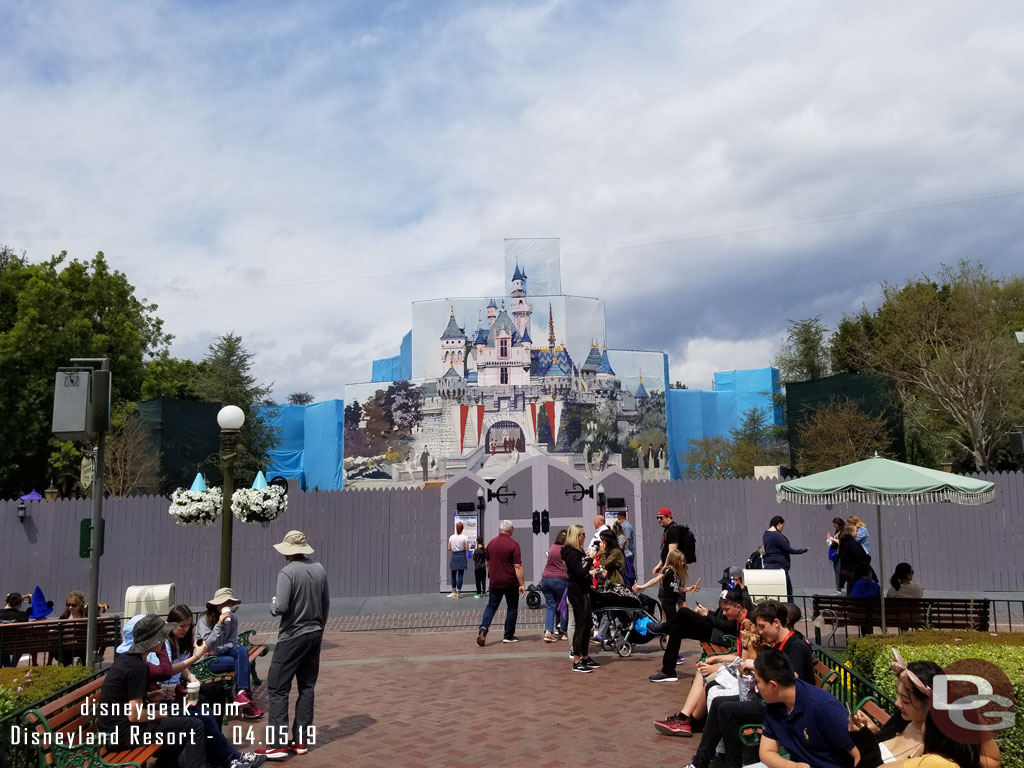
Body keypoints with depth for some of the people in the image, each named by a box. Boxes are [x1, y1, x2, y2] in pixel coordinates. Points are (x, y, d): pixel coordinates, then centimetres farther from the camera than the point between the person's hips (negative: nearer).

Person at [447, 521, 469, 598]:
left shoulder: (451, 537, 0)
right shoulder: (465, 537, -7)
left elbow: (449, 549, 2)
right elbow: (467, 548, -9)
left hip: (454, 556, 2)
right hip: (462, 556, -2)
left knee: (453, 575, 14)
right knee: (460, 575, 2)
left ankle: (454, 591, 19)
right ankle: (458, 592, 2)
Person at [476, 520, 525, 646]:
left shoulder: (491, 543, 3)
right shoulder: (513, 544, -13)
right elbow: (518, 566, -16)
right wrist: (522, 584, -13)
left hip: (495, 582, 4)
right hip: (510, 583, -4)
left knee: (491, 606, 11)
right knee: (512, 608, 10)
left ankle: (483, 627, -12)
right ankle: (508, 636, 14)